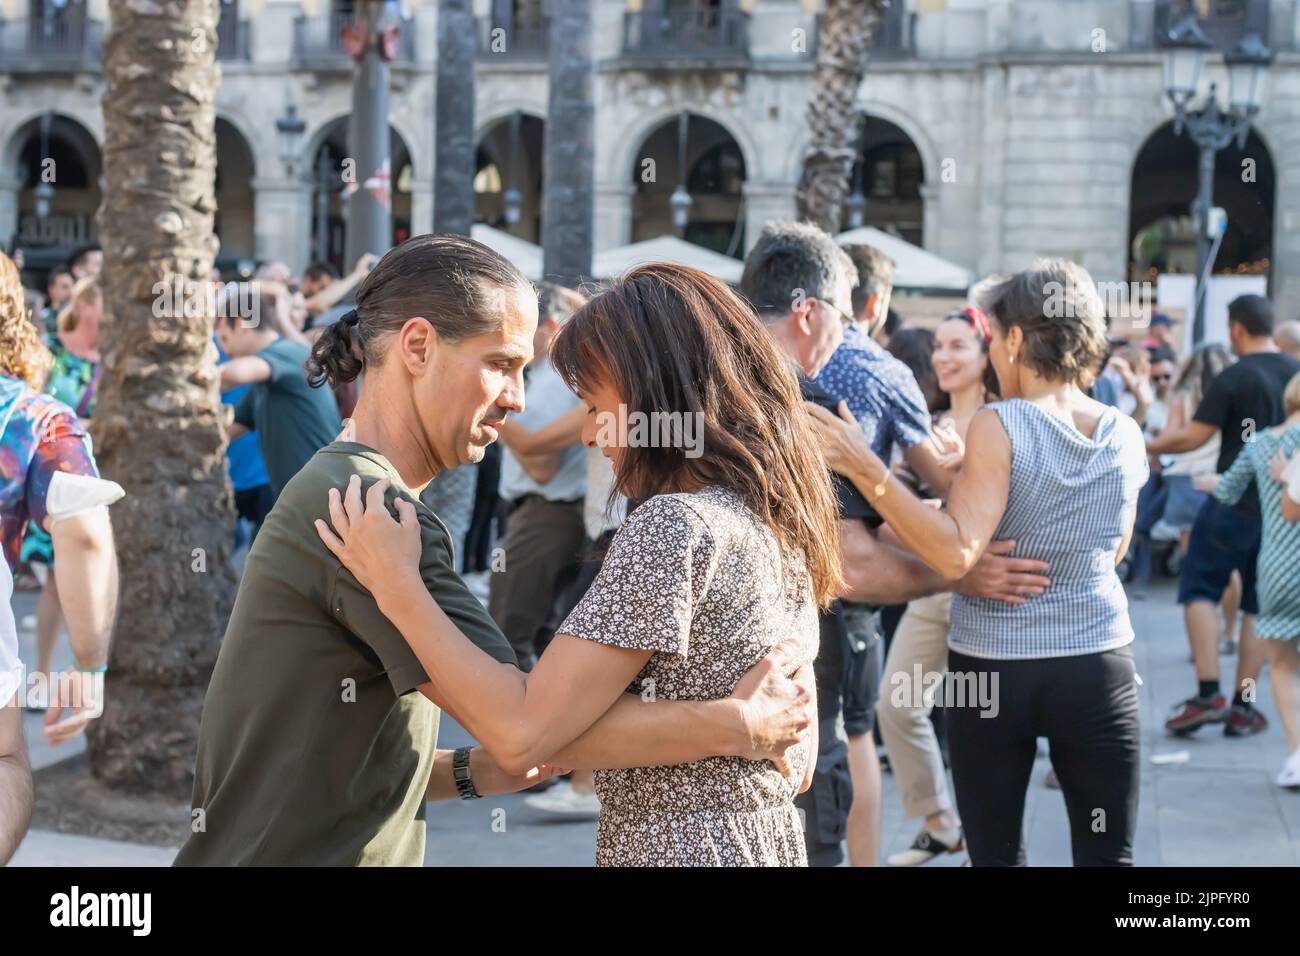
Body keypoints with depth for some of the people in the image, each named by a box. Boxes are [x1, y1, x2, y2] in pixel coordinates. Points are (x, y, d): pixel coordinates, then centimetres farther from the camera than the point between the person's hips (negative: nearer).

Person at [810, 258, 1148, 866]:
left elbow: (955, 554, -23)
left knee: (997, 856, 10)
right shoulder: (1125, 435, 0)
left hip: (992, 669, -3)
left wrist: (868, 472, -25)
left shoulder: (999, 427, -14)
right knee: (1107, 857, 9)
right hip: (1097, 667, 3)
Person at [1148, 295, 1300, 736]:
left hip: (1234, 502, -5)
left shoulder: (1234, 377, -12)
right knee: (1258, 603, 10)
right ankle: (1242, 707, 10)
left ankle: (1208, 694, -6)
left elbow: (1194, 437, -12)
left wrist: (1149, 446, 2)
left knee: (1200, 588, 5)